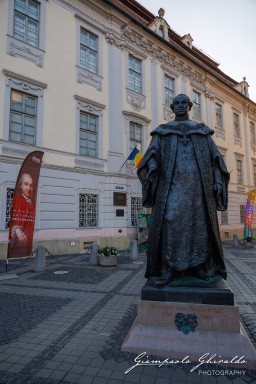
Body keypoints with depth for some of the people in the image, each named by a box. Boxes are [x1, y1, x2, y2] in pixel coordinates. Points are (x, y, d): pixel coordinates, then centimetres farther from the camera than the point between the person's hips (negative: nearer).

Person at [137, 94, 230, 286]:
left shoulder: (202, 130, 20)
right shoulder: (162, 131, 18)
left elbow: (214, 156, 13)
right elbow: (152, 153, 6)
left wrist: (218, 180, 0)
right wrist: (152, 167, -17)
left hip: (197, 181, 2)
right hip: (172, 182, -1)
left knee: (200, 221, -2)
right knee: (170, 220, -14)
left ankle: (202, 267, 7)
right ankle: (169, 269, -10)